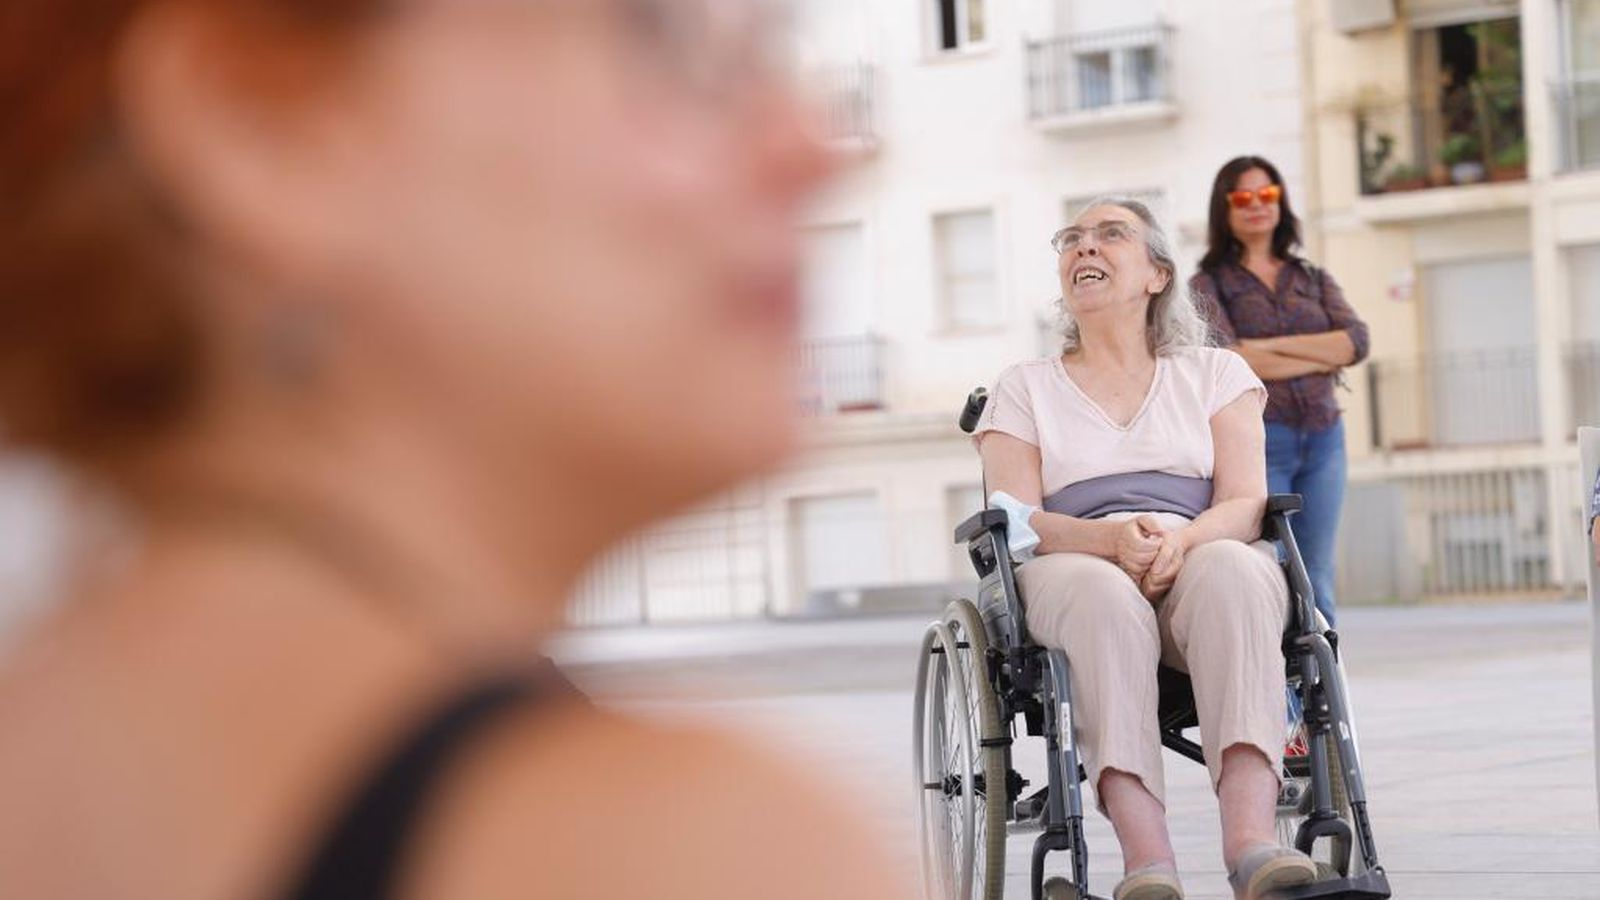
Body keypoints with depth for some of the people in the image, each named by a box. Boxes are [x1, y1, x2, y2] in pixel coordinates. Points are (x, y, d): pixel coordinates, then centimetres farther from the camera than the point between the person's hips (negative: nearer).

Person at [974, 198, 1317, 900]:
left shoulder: (1215, 373, 22)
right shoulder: (1024, 388, 21)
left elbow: (1245, 505, 7)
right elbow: (1016, 522, 5)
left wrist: (1180, 536, -18)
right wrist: (1112, 537, -18)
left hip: (1201, 558, 1)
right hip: (1074, 570, -1)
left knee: (1232, 568, -37)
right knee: (1104, 594, -39)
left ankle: (1249, 835, -55)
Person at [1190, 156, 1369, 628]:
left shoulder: (1315, 281, 17)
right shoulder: (1210, 284, 7)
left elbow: (1356, 342, 0)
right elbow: (1226, 357, -11)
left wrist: (1272, 345, -8)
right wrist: (1322, 357, -4)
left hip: (1323, 438, 4)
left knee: (1318, 589, 2)